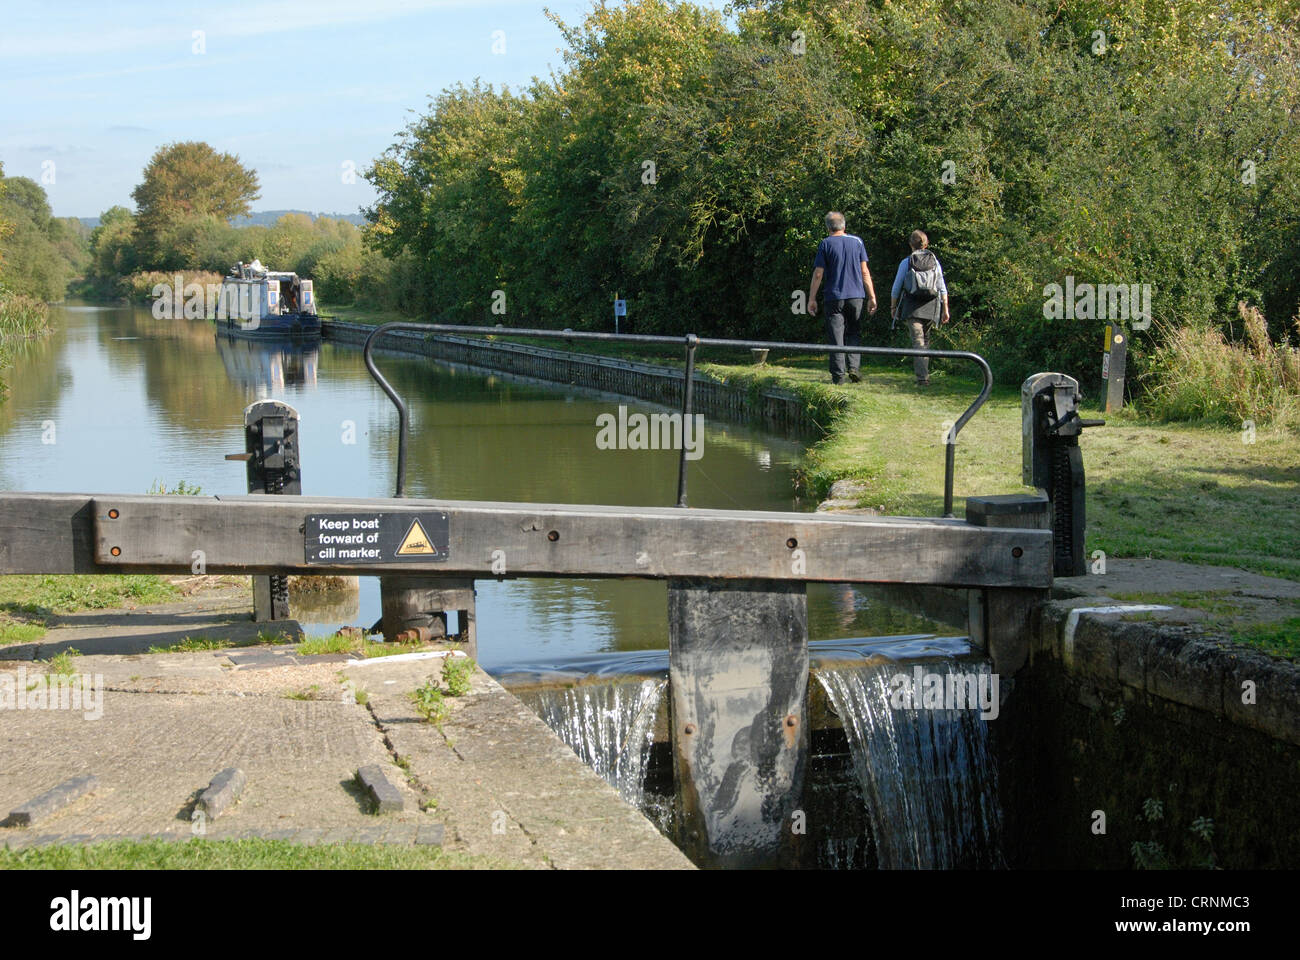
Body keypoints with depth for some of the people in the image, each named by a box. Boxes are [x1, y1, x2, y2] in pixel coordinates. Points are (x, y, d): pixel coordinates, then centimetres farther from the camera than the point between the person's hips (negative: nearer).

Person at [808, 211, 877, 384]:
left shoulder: (825, 244, -2)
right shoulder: (857, 241, 5)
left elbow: (818, 274, -4)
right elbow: (864, 272, 4)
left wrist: (812, 299, 3)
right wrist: (872, 297, 7)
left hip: (835, 297, -2)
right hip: (856, 296, 2)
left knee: (836, 337, 2)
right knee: (853, 334, 14)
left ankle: (838, 375, -1)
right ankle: (853, 367, -2)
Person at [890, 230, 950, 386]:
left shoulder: (906, 263, 0)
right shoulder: (935, 261, 7)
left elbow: (896, 288, 5)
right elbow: (942, 288, 6)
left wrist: (893, 307, 18)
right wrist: (945, 309, 10)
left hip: (912, 308, -3)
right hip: (931, 308, 3)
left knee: (918, 340, -7)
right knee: (925, 339, 18)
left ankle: (922, 377, -19)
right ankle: (923, 373, 21)